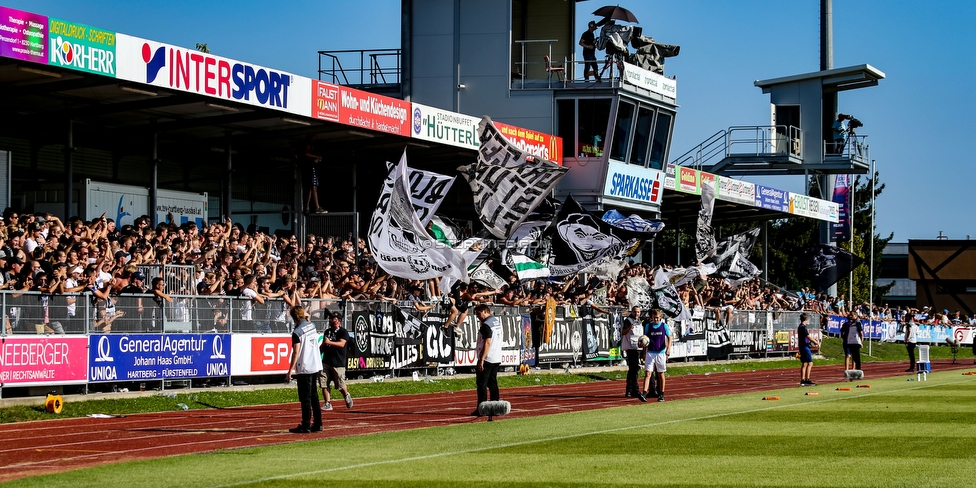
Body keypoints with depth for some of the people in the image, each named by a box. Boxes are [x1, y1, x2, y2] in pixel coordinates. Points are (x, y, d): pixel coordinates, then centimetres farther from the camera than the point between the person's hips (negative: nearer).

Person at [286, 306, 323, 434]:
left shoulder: (297, 332, -14)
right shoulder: (312, 326, 6)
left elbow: (296, 352, -16)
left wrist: (290, 370, -13)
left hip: (304, 369, -7)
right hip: (316, 366, 7)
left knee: (305, 398, -4)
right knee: (314, 396, 15)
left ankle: (306, 426, -3)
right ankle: (317, 424, 18)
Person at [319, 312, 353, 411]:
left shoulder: (343, 332, -5)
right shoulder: (327, 331, 17)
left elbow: (341, 344, -21)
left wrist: (329, 342, -33)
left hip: (338, 363, -6)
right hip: (326, 362, 6)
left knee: (340, 385, 0)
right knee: (324, 384, -5)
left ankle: (347, 396, 28)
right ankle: (327, 404, 0)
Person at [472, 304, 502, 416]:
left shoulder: (486, 325, -16)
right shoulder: (497, 320, 10)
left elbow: (487, 342, -21)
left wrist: (481, 359, -22)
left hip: (487, 359, -9)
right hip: (497, 359, 9)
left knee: (481, 383, -5)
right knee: (493, 383, 14)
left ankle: (481, 409, -7)